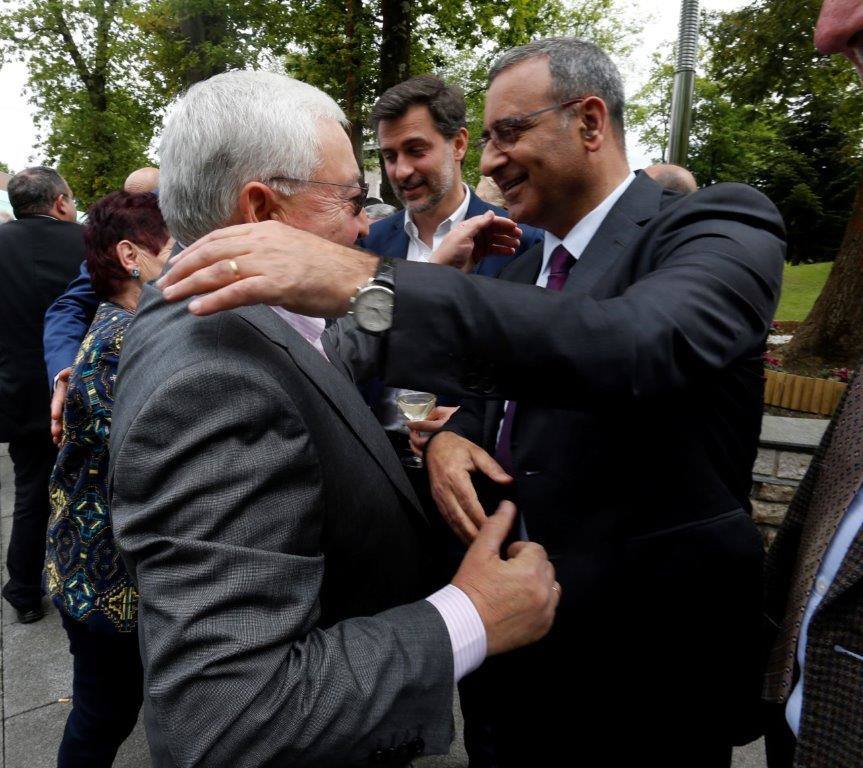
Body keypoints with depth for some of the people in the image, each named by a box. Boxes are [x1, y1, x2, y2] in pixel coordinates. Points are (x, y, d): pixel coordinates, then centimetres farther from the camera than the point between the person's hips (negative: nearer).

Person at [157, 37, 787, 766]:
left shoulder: (721, 228, -15)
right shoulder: (526, 265, 9)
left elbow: (638, 348, -36)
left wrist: (364, 282, -41)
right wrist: (449, 436, -11)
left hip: (652, 657, -5)